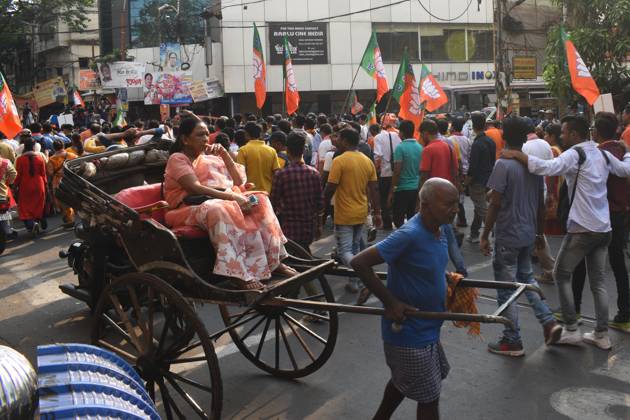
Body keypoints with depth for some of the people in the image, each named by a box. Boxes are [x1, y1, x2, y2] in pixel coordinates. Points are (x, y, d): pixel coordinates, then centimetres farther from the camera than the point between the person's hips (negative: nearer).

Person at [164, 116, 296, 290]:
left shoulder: (210, 158, 22)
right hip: (190, 209, -6)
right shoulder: (177, 159, 1)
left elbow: (238, 181, 16)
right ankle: (237, 273, -44)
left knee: (259, 200, -14)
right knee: (218, 209, -39)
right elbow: (195, 188, -16)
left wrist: (225, 155, 5)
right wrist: (231, 197, -24)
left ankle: (274, 261, -16)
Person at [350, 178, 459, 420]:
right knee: (429, 398, 5)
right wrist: (391, 302, -25)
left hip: (428, 327, 9)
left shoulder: (438, 230, -1)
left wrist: (447, 280, 4)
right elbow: (359, 263, -29)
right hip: (409, 334, -9)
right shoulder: (409, 235, -28)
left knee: (403, 380, 27)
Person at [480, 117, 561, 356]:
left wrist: (485, 236, -10)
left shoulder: (503, 165, -16)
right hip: (528, 234, 7)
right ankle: (548, 321, 13)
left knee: (506, 288, 3)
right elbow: (540, 204, 10)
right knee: (526, 278, 25)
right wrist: (540, 233, 20)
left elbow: (495, 204, -17)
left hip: (507, 237, -7)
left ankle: (512, 342, 12)